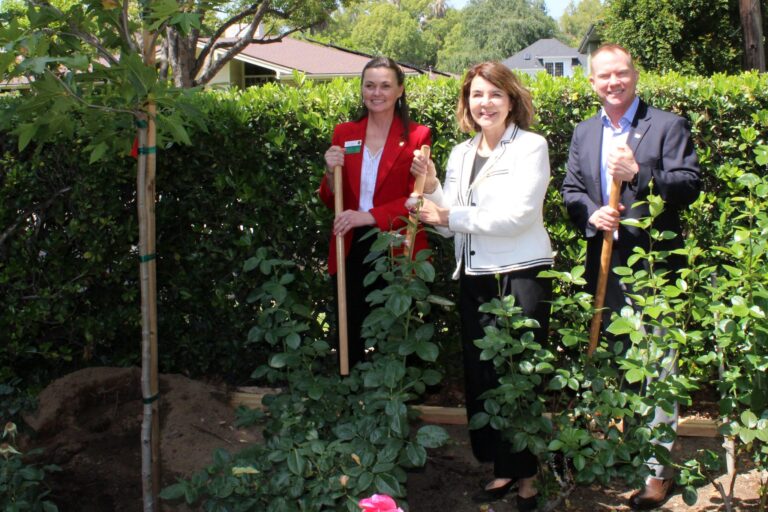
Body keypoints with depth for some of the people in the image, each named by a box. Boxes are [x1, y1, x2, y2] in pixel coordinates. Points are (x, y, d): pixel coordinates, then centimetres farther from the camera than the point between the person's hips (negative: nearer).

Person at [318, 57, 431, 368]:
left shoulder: (417, 136, -2)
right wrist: (331, 171, -10)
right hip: (352, 250, 3)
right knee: (350, 335, 8)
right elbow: (330, 201, 11)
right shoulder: (344, 134, 8)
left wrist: (368, 216, -20)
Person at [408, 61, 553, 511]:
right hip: (474, 277, 6)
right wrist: (431, 186, -3)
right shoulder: (461, 154, 13)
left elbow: (518, 215, -15)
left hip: (520, 275, -6)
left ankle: (526, 475, 12)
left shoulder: (531, 147, -4)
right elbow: (449, 221, 13)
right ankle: (502, 468, 22)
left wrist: (453, 216, -13)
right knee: (479, 374, 8)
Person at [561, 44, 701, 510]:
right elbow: (570, 189, 12)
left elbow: (690, 186, -9)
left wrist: (638, 174, -23)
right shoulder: (584, 134, 14)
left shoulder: (668, 126, -2)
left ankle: (661, 468, 4)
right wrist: (590, 213, -9)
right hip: (605, 266, 6)